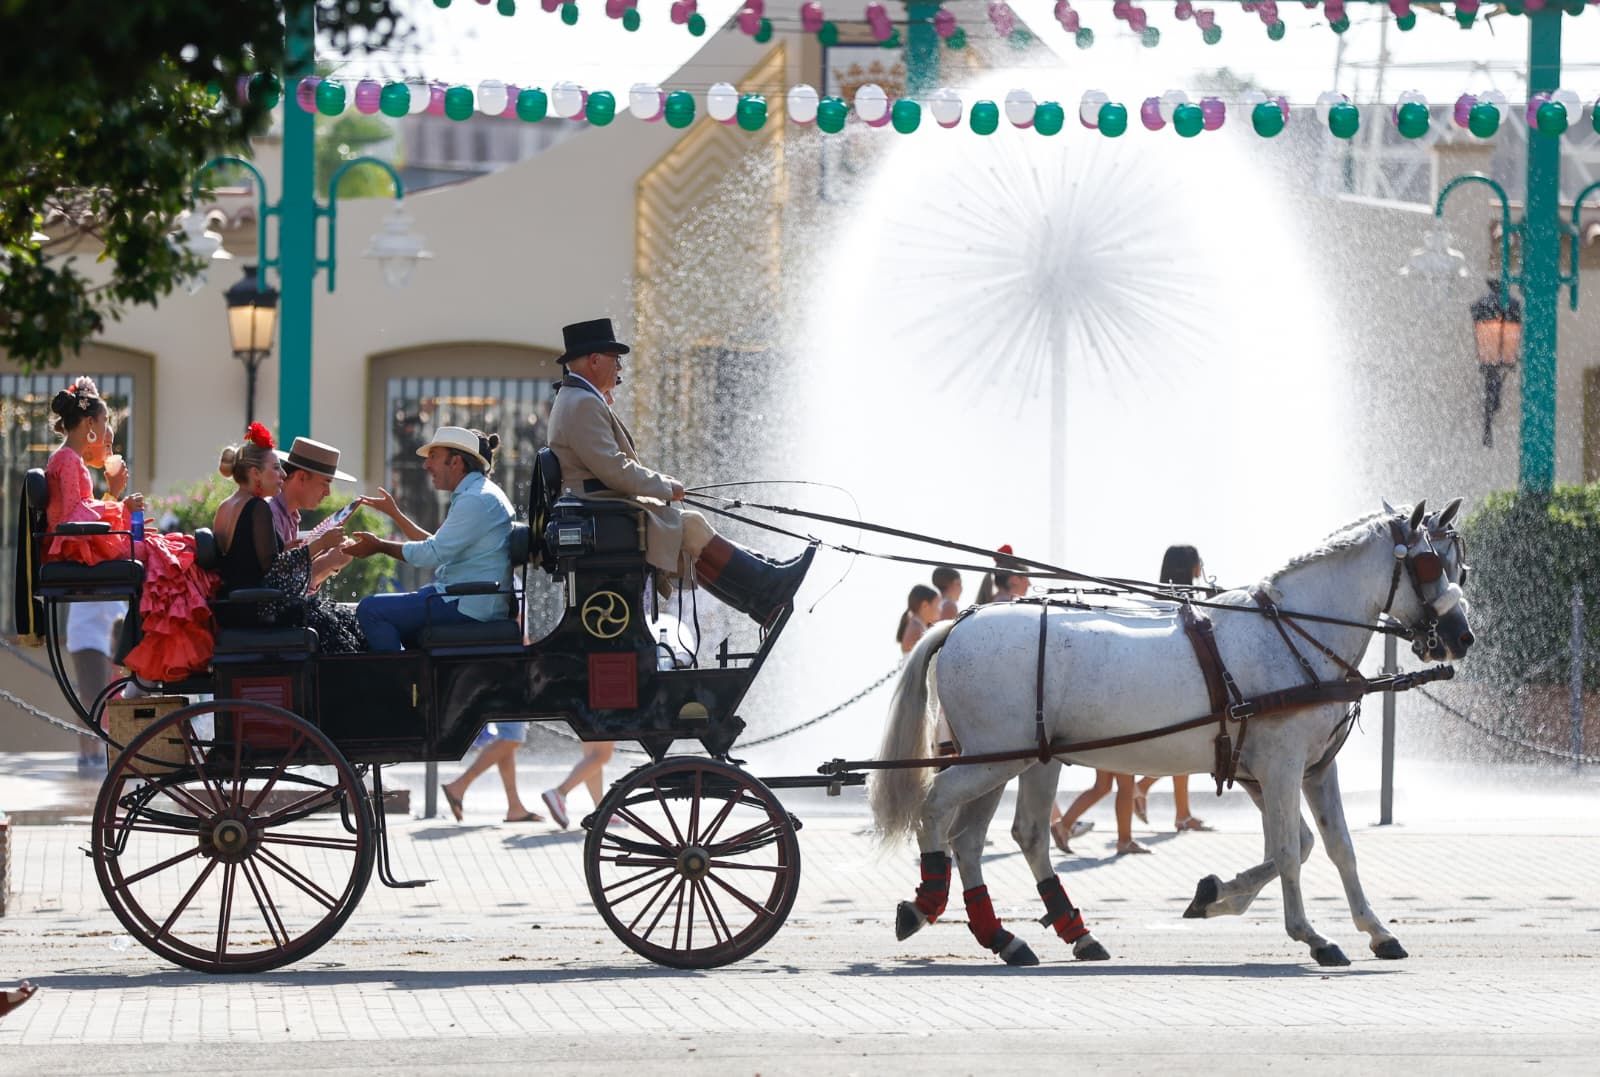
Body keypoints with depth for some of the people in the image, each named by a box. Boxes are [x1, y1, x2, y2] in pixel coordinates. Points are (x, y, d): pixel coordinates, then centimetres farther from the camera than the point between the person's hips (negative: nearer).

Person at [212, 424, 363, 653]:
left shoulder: (224, 509, 15)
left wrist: (284, 549, 15)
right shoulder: (258, 508, -12)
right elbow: (271, 567, -19)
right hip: (259, 608, -9)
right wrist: (319, 544, -16)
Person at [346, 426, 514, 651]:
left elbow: (433, 554, -19)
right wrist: (394, 513, 28)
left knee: (370, 610, -16)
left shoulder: (477, 500, -16)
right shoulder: (478, 494, 18)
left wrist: (380, 546, -7)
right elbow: (439, 547, 23)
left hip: (468, 607, -11)